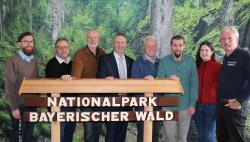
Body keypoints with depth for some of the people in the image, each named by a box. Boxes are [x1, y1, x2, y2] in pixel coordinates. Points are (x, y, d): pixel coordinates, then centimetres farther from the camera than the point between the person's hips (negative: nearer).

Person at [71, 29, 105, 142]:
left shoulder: (103, 54, 8)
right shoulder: (80, 54, -8)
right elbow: (75, 76, -17)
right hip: (86, 97, -5)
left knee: (98, 127, 16)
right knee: (89, 129, -5)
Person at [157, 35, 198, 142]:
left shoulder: (190, 61, -1)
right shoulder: (164, 61, -4)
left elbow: (194, 83, -1)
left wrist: (192, 104, -6)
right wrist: (168, 79, -29)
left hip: (185, 106, 1)